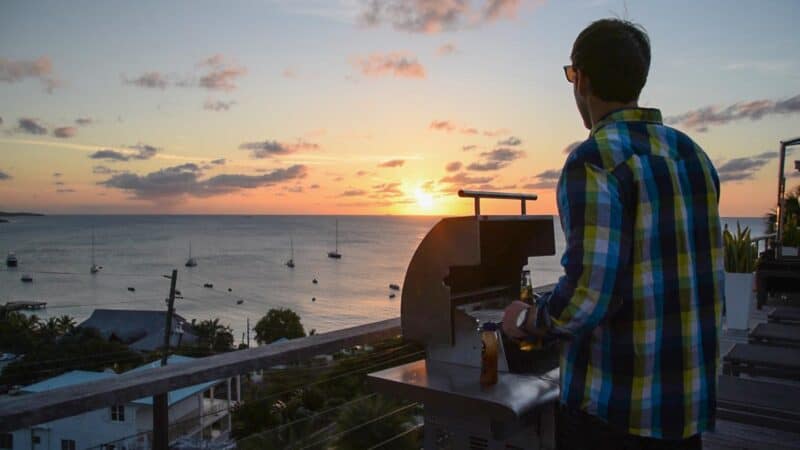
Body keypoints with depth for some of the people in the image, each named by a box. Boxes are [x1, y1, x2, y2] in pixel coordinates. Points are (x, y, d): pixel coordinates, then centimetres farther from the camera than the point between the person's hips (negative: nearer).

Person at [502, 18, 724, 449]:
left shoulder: (595, 160, -18)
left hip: (615, 407, -7)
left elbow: (590, 292, -25)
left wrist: (527, 319, -6)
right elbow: (698, 275, 12)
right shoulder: (693, 154, 7)